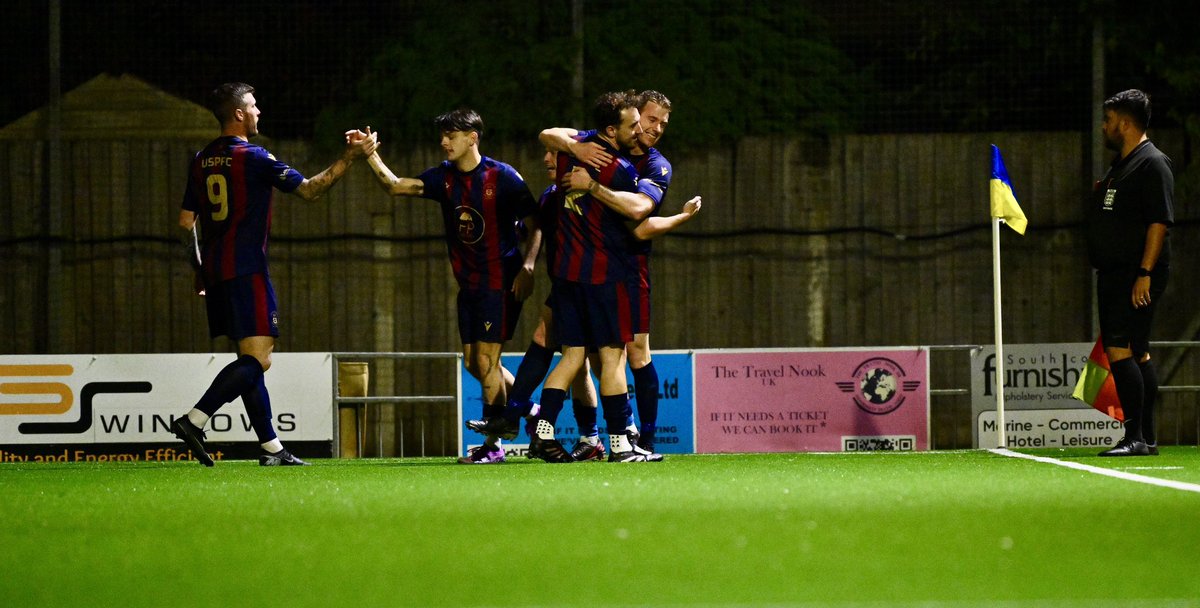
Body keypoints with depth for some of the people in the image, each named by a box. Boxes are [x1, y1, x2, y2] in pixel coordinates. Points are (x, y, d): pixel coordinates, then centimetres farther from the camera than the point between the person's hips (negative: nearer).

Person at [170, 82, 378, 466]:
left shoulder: (201, 161, 11)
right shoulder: (254, 158, -10)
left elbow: (186, 221, 14)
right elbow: (310, 190, -9)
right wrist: (350, 157, -3)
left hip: (215, 272, 8)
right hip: (246, 271, -8)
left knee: (250, 359, 10)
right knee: (257, 358, -10)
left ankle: (272, 448, 9)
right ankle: (194, 420, -23)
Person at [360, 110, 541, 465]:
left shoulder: (502, 177, -11)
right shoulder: (444, 178, 6)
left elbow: (534, 224, -8)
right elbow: (395, 186, 1)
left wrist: (527, 267, -18)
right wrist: (371, 156, -12)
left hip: (501, 282, -7)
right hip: (469, 284, 7)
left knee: (485, 360, -9)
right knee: (473, 362, 9)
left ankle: (493, 445, -2)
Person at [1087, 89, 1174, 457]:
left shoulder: (1153, 164, -11)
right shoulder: (1119, 166, 19)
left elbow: (1160, 222, -18)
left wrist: (1145, 273, -23)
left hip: (1137, 276, -10)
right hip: (1113, 274, 10)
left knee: (1120, 350, -18)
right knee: (1137, 354, 11)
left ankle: (1136, 437, -20)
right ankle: (1146, 438, 14)